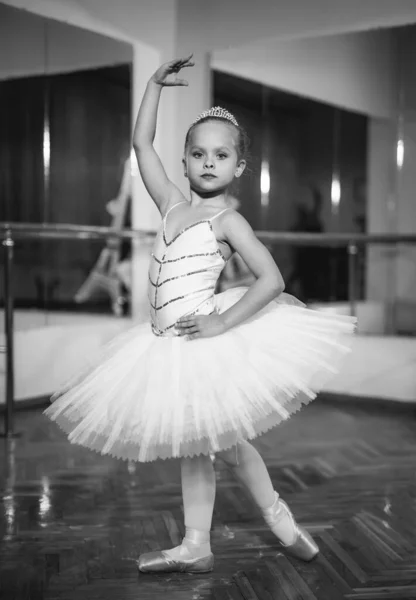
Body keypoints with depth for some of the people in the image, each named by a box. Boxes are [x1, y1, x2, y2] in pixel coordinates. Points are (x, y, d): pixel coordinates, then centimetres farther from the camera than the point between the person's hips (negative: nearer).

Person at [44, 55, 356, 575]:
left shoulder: (228, 220, -8)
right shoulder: (172, 205, 9)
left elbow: (271, 279, -17)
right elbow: (142, 145, 12)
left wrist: (222, 322, -21)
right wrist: (155, 84, 11)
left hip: (204, 337, -6)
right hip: (169, 344, 6)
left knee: (223, 440, 1)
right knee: (191, 444, 13)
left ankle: (280, 518, 24)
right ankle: (195, 547, 22)